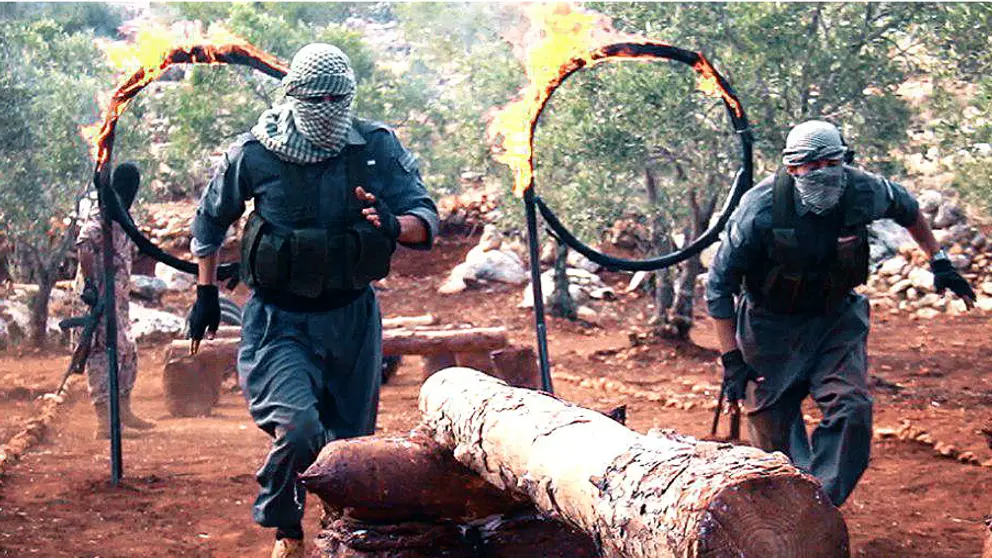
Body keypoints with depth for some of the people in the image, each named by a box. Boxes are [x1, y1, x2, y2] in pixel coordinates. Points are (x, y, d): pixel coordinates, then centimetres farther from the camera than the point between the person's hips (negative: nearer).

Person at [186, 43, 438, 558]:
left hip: (352, 317, 3)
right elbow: (210, 219, 9)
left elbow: (427, 220, -6)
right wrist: (206, 293, 10)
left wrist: (395, 226, -29)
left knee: (351, 438, 11)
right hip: (279, 321, -3)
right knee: (299, 428, -22)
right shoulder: (253, 155, -9)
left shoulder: (377, 147, -6)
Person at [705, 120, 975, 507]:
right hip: (771, 326, -2)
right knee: (773, 428, 1)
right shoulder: (759, 210, -26)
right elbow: (719, 286, -16)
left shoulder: (863, 192, -17)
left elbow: (906, 208, 10)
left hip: (835, 318, 2)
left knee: (852, 410, -18)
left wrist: (939, 262, 12)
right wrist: (732, 360, -17)